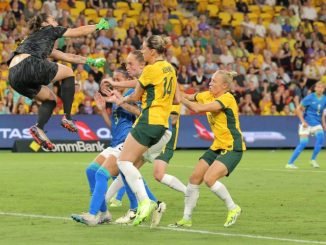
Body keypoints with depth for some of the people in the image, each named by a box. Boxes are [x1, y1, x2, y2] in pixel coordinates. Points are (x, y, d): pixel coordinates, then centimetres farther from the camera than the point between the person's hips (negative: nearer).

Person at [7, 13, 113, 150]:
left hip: (14, 77, 8)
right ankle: (67, 118, 8)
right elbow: (79, 31, 23)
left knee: (50, 99, 25)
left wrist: (91, 61, 46)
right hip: (28, 65, -8)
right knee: (68, 73, 13)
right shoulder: (49, 30, 17)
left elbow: (68, 57, 43)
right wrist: (98, 26, 39)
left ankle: (39, 128, 0)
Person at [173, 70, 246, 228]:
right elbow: (189, 97, 5)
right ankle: (186, 219, 12)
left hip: (232, 148, -9)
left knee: (209, 178, -23)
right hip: (218, 146, 9)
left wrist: (182, 100, -17)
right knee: (194, 178, 2)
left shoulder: (227, 98, -20)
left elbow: (198, 108, -28)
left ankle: (233, 208, -4)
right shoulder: (209, 95, 6)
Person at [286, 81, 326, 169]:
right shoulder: (309, 98, -11)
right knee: (303, 143, -14)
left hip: (317, 123, 4)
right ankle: (290, 163, -5)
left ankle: (313, 160, -6)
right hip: (306, 123, -4)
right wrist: (303, 121, -14)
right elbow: (298, 109, -6)